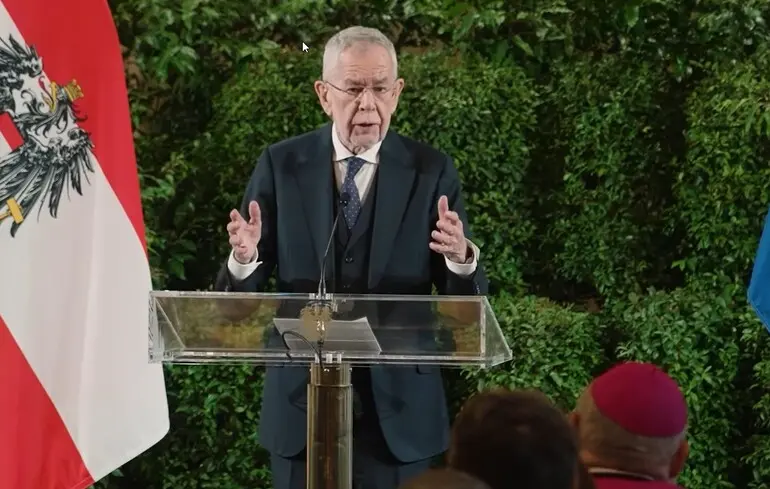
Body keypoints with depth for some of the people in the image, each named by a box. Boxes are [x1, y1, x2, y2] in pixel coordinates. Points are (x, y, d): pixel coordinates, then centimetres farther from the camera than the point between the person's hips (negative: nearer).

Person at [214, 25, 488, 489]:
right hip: (301, 399, 1)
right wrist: (244, 259, -25)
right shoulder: (281, 165, -1)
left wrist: (461, 258, -27)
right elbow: (241, 294, -2)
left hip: (399, 405, -1)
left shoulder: (432, 171, -3)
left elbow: (466, 303, -6)